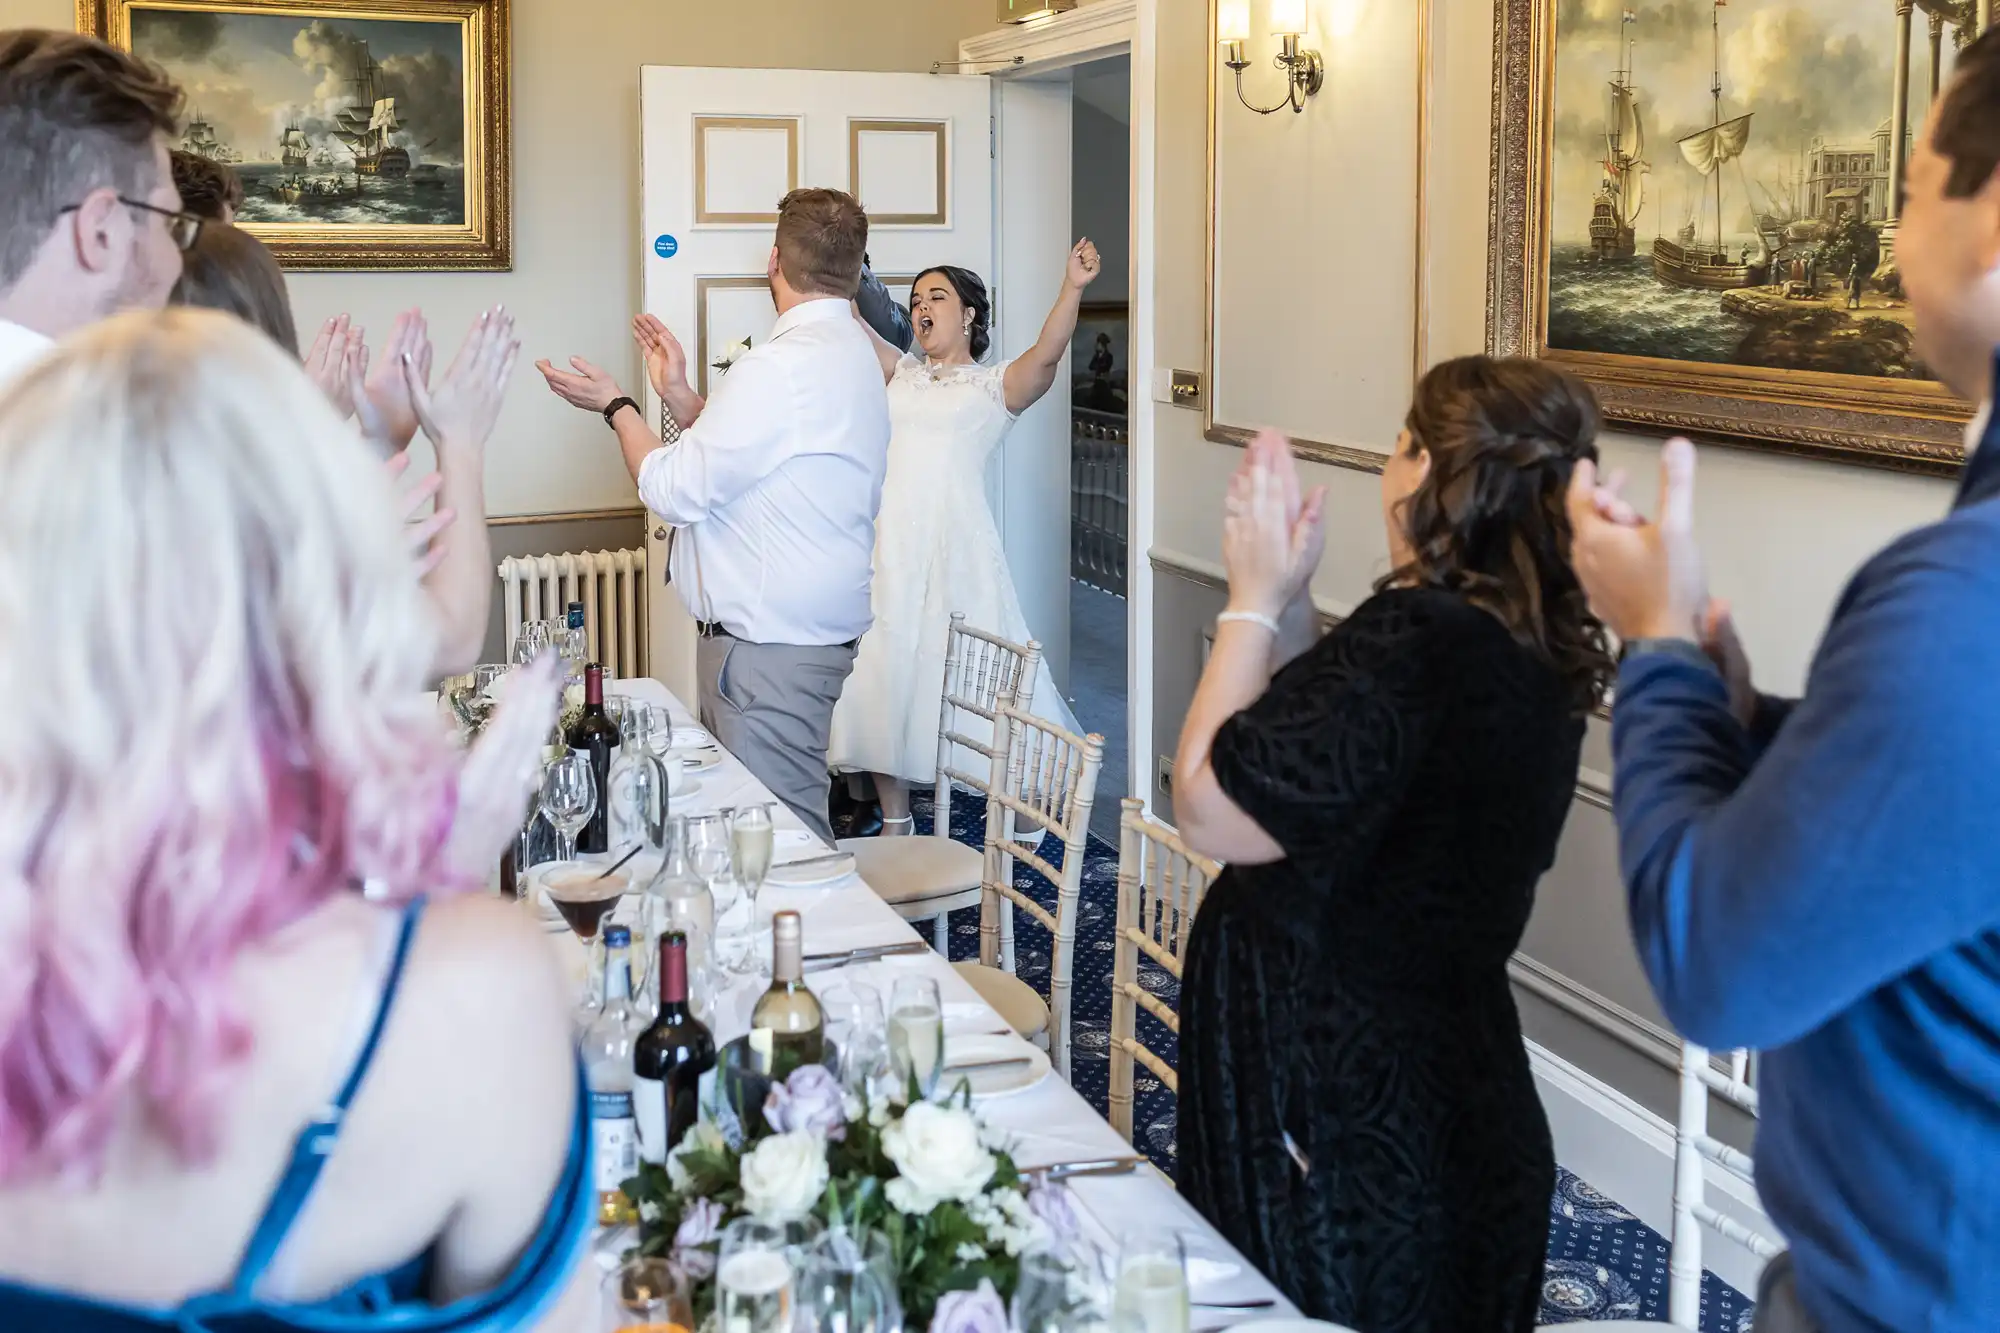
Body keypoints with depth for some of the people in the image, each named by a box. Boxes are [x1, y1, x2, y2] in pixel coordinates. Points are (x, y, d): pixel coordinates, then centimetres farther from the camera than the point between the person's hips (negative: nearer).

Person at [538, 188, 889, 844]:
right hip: (814, 631, 10)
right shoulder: (851, 350, 15)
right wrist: (679, 396, 15)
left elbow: (677, 490, -15)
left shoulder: (782, 365, -18)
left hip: (768, 647, -10)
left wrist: (616, 406, 1)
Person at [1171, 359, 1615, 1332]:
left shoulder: (1418, 638, -26)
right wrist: (1290, 597, 4)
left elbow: (1209, 810, -21)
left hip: (1337, 1127, -9)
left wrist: (1255, 599, -12)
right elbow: (1329, 761, 10)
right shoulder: (1536, 653, 3)